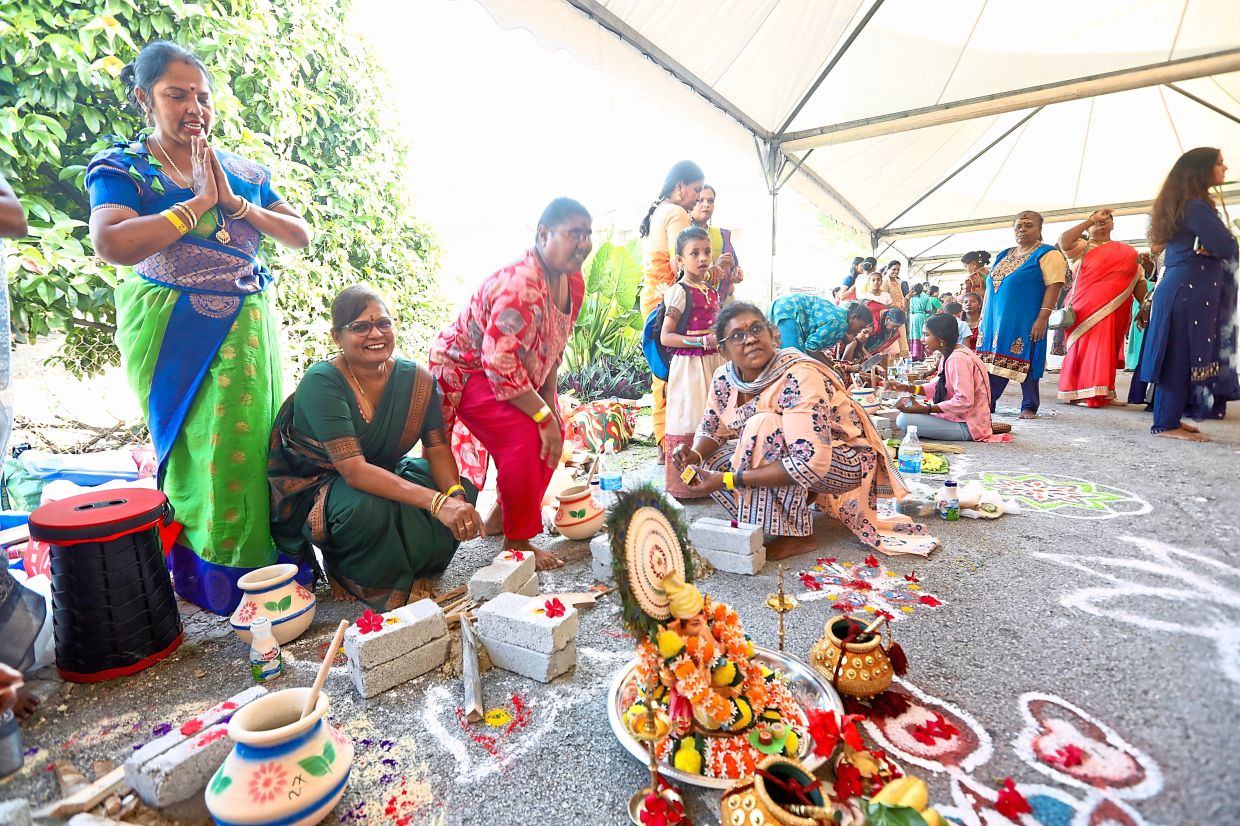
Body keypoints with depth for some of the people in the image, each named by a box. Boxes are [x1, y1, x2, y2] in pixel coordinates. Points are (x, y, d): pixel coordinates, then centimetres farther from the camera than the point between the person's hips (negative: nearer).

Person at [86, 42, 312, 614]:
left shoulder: (244, 170, 12)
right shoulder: (122, 168, 0)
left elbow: (301, 235, 7)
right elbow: (112, 245, -17)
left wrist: (236, 203, -6)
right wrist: (199, 201, -13)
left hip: (249, 325, 3)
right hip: (173, 330, -3)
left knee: (253, 439, 3)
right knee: (195, 447, -1)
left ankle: (259, 564, 17)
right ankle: (206, 575, 14)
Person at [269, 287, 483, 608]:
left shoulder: (415, 378, -9)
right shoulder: (321, 382, -24)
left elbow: (438, 449, -10)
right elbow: (354, 470, -34)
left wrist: (455, 494, -33)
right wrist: (436, 501, -44)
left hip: (383, 474, 5)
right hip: (311, 487, -5)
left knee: (462, 488, -15)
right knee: (366, 507, -37)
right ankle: (349, 575, -3)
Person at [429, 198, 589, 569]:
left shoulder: (573, 283, -5)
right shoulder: (519, 285, -33)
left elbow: (553, 348, 5)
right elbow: (501, 365, -34)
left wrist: (551, 406, -2)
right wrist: (543, 415, -27)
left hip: (508, 372, 9)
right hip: (464, 369, -9)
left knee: (553, 436, 3)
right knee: (524, 438, -23)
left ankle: (500, 517, 22)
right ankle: (517, 541, -4)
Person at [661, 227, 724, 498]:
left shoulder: (712, 293, 14)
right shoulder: (679, 292, -9)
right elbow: (666, 337, -14)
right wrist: (704, 341, -19)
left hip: (713, 363, 7)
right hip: (688, 364, -7)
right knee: (689, 423, -3)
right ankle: (683, 485, 9)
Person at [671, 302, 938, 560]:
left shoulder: (798, 378, -31)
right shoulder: (724, 379, -10)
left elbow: (810, 463, -38)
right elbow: (712, 430, 5)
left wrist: (729, 480, -36)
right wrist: (695, 455, -19)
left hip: (845, 461, -7)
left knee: (763, 427, -31)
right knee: (712, 462, -8)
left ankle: (798, 533, -15)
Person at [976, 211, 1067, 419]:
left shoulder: (1047, 254, -2)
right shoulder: (1003, 255, 18)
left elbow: (1054, 286, -11)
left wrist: (1042, 318, -20)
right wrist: (984, 316, 16)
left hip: (1024, 321, -6)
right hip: (995, 319, 6)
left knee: (1025, 362, -2)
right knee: (993, 360, 5)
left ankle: (1029, 407, 9)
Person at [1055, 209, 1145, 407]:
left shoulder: (1128, 252, 17)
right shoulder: (1083, 246, 6)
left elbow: (1139, 280, 17)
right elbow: (1064, 242, -16)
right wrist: (1090, 220, -10)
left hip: (1114, 312, 4)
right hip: (1086, 309, -4)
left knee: (1105, 351, 5)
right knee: (1085, 348, -6)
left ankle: (1099, 393, 11)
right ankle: (1081, 393, -2)